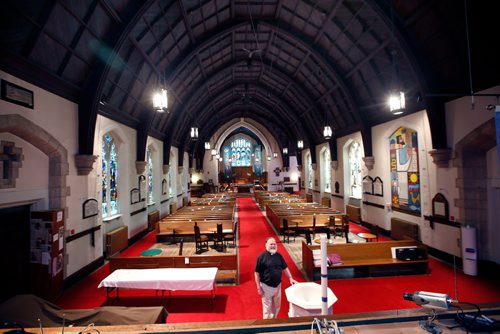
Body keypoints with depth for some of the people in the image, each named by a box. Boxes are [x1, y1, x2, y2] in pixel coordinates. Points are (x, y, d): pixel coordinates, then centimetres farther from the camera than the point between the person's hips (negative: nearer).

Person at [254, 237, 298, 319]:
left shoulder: (279, 256, 0)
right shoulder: (261, 257, -15)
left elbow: (285, 268, 11)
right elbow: (257, 273, -12)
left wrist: (290, 278, 2)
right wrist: (259, 288, -12)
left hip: (277, 286, 5)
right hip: (266, 287, -5)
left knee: (277, 306, 20)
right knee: (267, 308, 6)